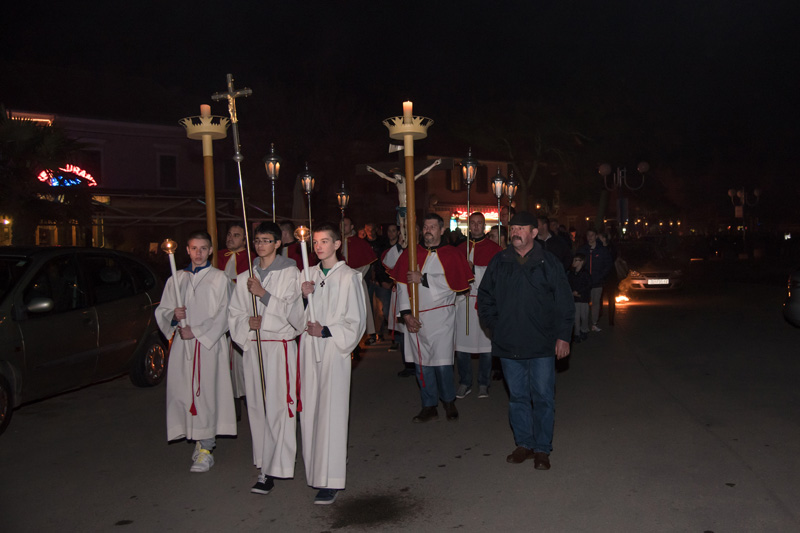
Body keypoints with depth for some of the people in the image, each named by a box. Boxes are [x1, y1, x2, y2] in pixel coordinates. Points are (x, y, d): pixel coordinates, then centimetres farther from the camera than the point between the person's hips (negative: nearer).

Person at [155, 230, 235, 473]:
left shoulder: (219, 278, 2)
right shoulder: (177, 278, 15)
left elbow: (223, 316, -4)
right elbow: (161, 311, 15)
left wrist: (196, 331, -11)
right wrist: (174, 315, -7)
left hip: (209, 343, -4)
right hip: (182, 344, 4)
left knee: (206, 393, -7)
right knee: (184, 392, 2)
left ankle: (205, 449, -1)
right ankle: (200, 442, 16)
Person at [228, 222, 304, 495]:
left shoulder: (290, 273, -1)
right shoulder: (244, 278, 11)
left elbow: (292, 310, -8)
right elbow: (234, 314, 13)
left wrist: (263, 294, -15)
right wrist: (247, 322, -8)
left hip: (281, 345, -4)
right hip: (253, 346, 4)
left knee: (278, 406, -6)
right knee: (256, 406, 6)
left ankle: (272, 470, -1)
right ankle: (263, 462, 17)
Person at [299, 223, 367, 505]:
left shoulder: (349, 276, -3)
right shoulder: (307, 275, 12)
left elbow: (356, 321, -4)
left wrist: (327, 331, -13)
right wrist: (303, 296, -6)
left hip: (335, 349, -5)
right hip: (310, 348, 5)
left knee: (332, 412, -6)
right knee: (310, 410, 7)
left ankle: (331, 480, -1)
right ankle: (316, 469, 21)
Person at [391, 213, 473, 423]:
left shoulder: (452, 255, 1)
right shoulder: (410, 253, 8)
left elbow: (453, 284, -12)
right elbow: (402, 284, 3)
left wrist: (423, 279, -14)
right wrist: (406, 313, -6)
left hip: (440, 317, -3)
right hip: (415, 317, 3)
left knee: (442, 364, -5)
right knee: (421, 363, 7)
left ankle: (449, 401, 20)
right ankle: (429, 407, 20)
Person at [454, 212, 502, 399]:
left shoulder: (494, 248, 3)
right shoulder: (460, 248, 14)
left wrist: (474, 269, -13)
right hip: (464, 301, 3)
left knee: (486, 345, 1)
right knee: (461, 344, 1)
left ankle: (483, 384, 15)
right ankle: (464, 382, 15)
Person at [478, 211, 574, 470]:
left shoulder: (549, 263, -1)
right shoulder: (498, 263, 6)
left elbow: (564, 303, 1)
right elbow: (485, 297, 17)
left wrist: (563, 336, -4)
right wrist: (493, 324, 7)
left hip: (541, 345, -3)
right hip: (508, 344, 3)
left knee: (543, 398, 3)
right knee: (517, 397, 11)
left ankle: (542, 449, 15)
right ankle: (524, 444, 24)